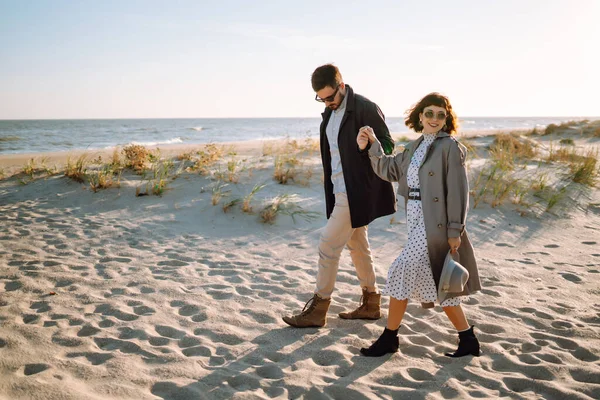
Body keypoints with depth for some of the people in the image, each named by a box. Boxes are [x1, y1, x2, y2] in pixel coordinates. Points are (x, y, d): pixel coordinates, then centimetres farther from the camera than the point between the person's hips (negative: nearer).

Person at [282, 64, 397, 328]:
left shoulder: (365, 108, -14)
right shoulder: (330, 112, 12)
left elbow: (387, 146, -11)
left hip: (355, 192, -9)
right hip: (341, 190, 9)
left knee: (328, 246, -6)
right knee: (357, 246, 15)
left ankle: (318, 309, 5)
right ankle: (370, 304, 27)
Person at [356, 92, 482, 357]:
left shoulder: (450, 147, -9)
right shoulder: (415, 147, 14)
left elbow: (458, 191, -12)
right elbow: (390, 170, 19)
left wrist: (455, 231, -16)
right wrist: (372, 146, 8)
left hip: (435, 224, -8)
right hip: (417, 222, 8)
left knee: (401, 273, -7)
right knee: (439, 286, 12)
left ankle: (389, 338, 9)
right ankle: (468, 341, 24)